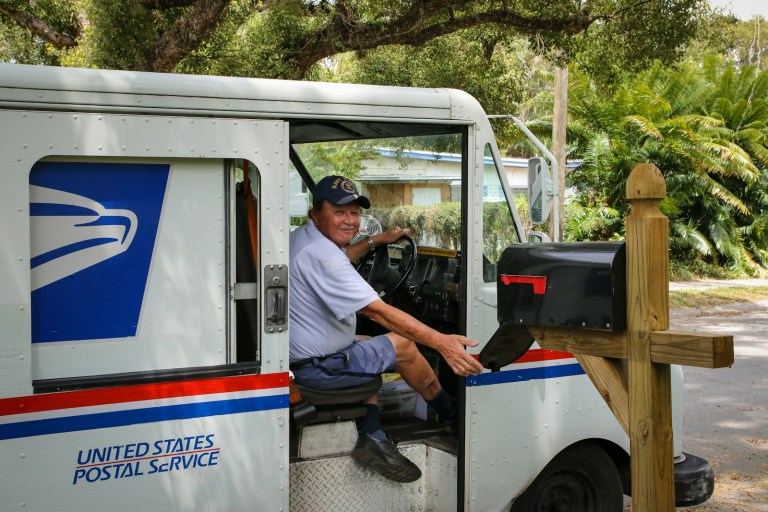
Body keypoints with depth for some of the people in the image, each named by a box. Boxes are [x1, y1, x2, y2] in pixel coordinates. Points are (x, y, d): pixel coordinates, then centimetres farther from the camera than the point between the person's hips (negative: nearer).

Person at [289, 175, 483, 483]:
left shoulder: (301, 238, 7)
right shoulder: (321, 255, -26)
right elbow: (377, 311, -31)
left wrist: (375, 241, 28)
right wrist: (441, 342, -33)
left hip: (299, 353, 11)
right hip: (316, 368, -11)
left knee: (374, 350, 28)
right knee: (403, 347, 1)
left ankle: (372, 438, 14)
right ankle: (451, 414, 23)